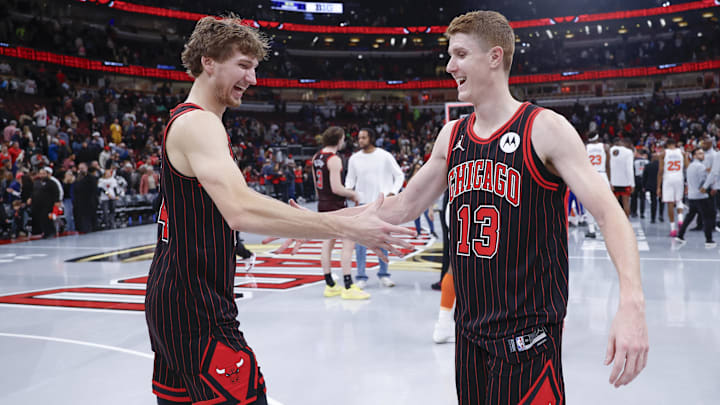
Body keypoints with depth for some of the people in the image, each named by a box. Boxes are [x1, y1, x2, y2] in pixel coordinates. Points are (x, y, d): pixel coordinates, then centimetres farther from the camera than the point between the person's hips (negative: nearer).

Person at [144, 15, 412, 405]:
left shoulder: (185, 121, 15)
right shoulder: (198, 124, -18)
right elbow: (241, 210, -34)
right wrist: (347, 228, -34)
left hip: (174, 297, 11)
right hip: (195, 309, -11)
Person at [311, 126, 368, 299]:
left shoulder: (316, 157, 10)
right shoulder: (334, 159, -17)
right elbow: (336, 188, -22)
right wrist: (352, 194, -7)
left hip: (323, 205, 9)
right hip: (335, 206, -9)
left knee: (328, 243, 13)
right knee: (349, 243, -5)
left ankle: (330, 285, 19)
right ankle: (348, 287, -7)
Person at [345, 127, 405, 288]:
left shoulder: (385, 156, -2)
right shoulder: (354, 158, 3)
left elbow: (399, 175, 3)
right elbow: (350, 178, 10)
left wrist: (393, 192, -9)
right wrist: (349, 189, -11)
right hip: (362, 204, 1)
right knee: (360, 242, -3)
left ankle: (383, 274, 19)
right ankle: (361, 277, 4)